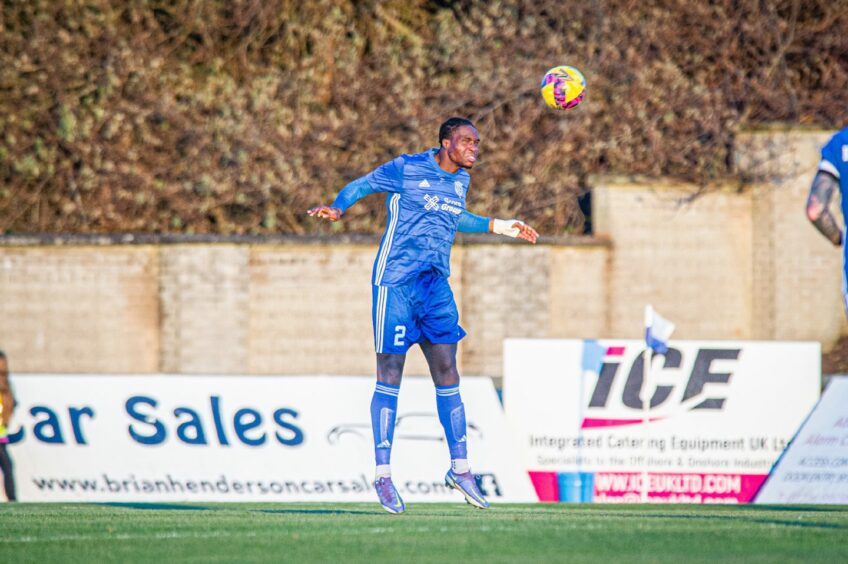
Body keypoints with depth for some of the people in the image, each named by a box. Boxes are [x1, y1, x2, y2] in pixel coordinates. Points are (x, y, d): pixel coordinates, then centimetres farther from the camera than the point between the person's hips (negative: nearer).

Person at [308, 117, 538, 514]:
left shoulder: (461, 180, 12)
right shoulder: (407, 170, -8)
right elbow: (361, 185, 0)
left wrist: (499, 227, 31)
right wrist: (337, 209, -20)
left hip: (436, 285, 6)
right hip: (396, 282, -6)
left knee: (447, 372, 4)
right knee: (390, 375, -5)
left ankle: (460, 468, 10)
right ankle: (383, 475, -1)